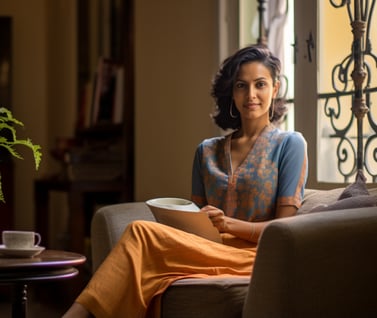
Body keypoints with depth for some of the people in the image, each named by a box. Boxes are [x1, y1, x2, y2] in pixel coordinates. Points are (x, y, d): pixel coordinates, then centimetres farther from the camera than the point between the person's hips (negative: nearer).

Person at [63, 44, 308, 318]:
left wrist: (228, 224, -19)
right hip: (208, 251, 4)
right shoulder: (207, 151, 21)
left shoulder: (290, 144, 5)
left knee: (141, 232, -26)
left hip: (253, 257, -4)